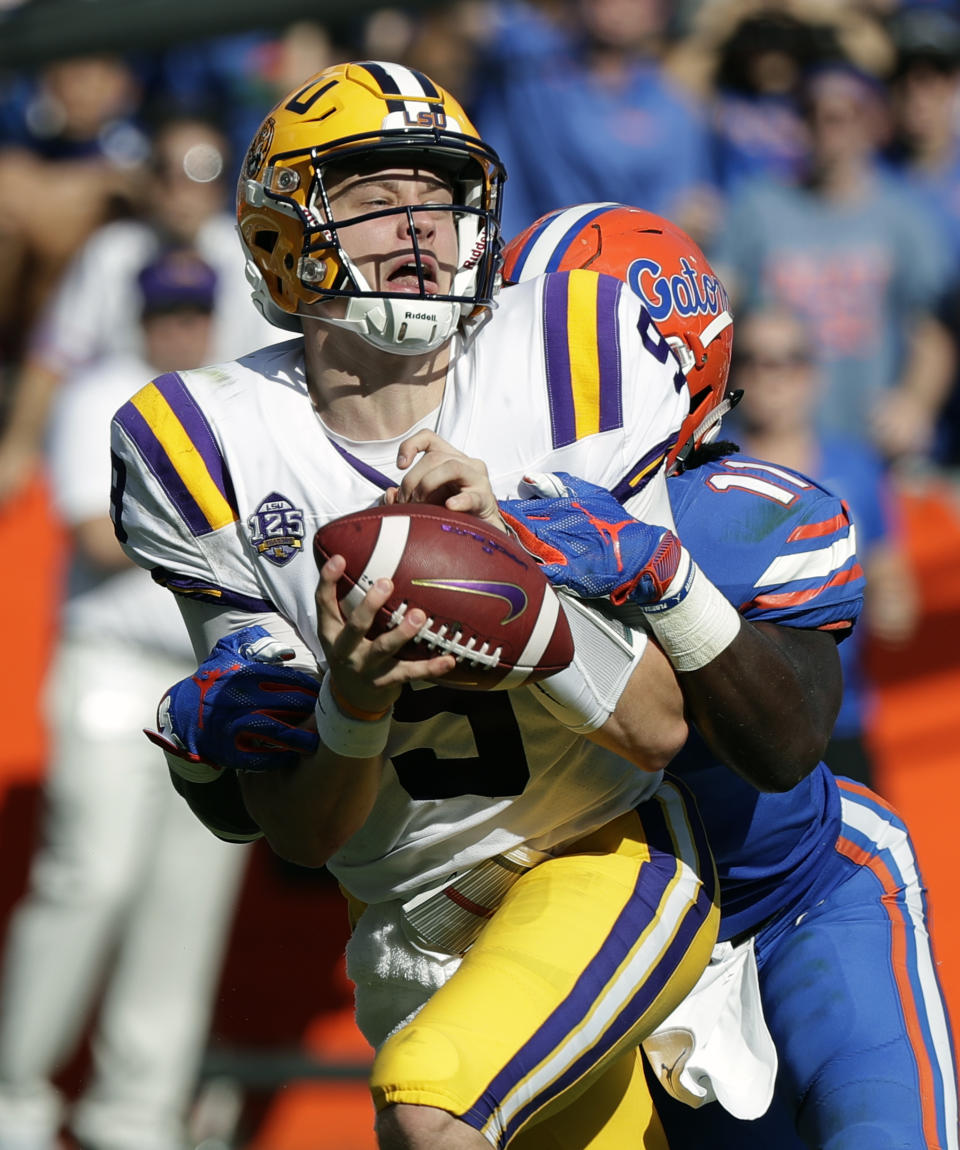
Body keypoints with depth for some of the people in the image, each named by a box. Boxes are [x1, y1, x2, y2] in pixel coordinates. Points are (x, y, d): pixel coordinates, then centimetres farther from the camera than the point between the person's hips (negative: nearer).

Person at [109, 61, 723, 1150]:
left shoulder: (567, 366, -11)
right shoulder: (209, 452, -9)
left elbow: (661, 724, -13)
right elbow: (303, 833, -9)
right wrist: (352, 703, -31)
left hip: (610, 873, -3)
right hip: (418, 934, 3)